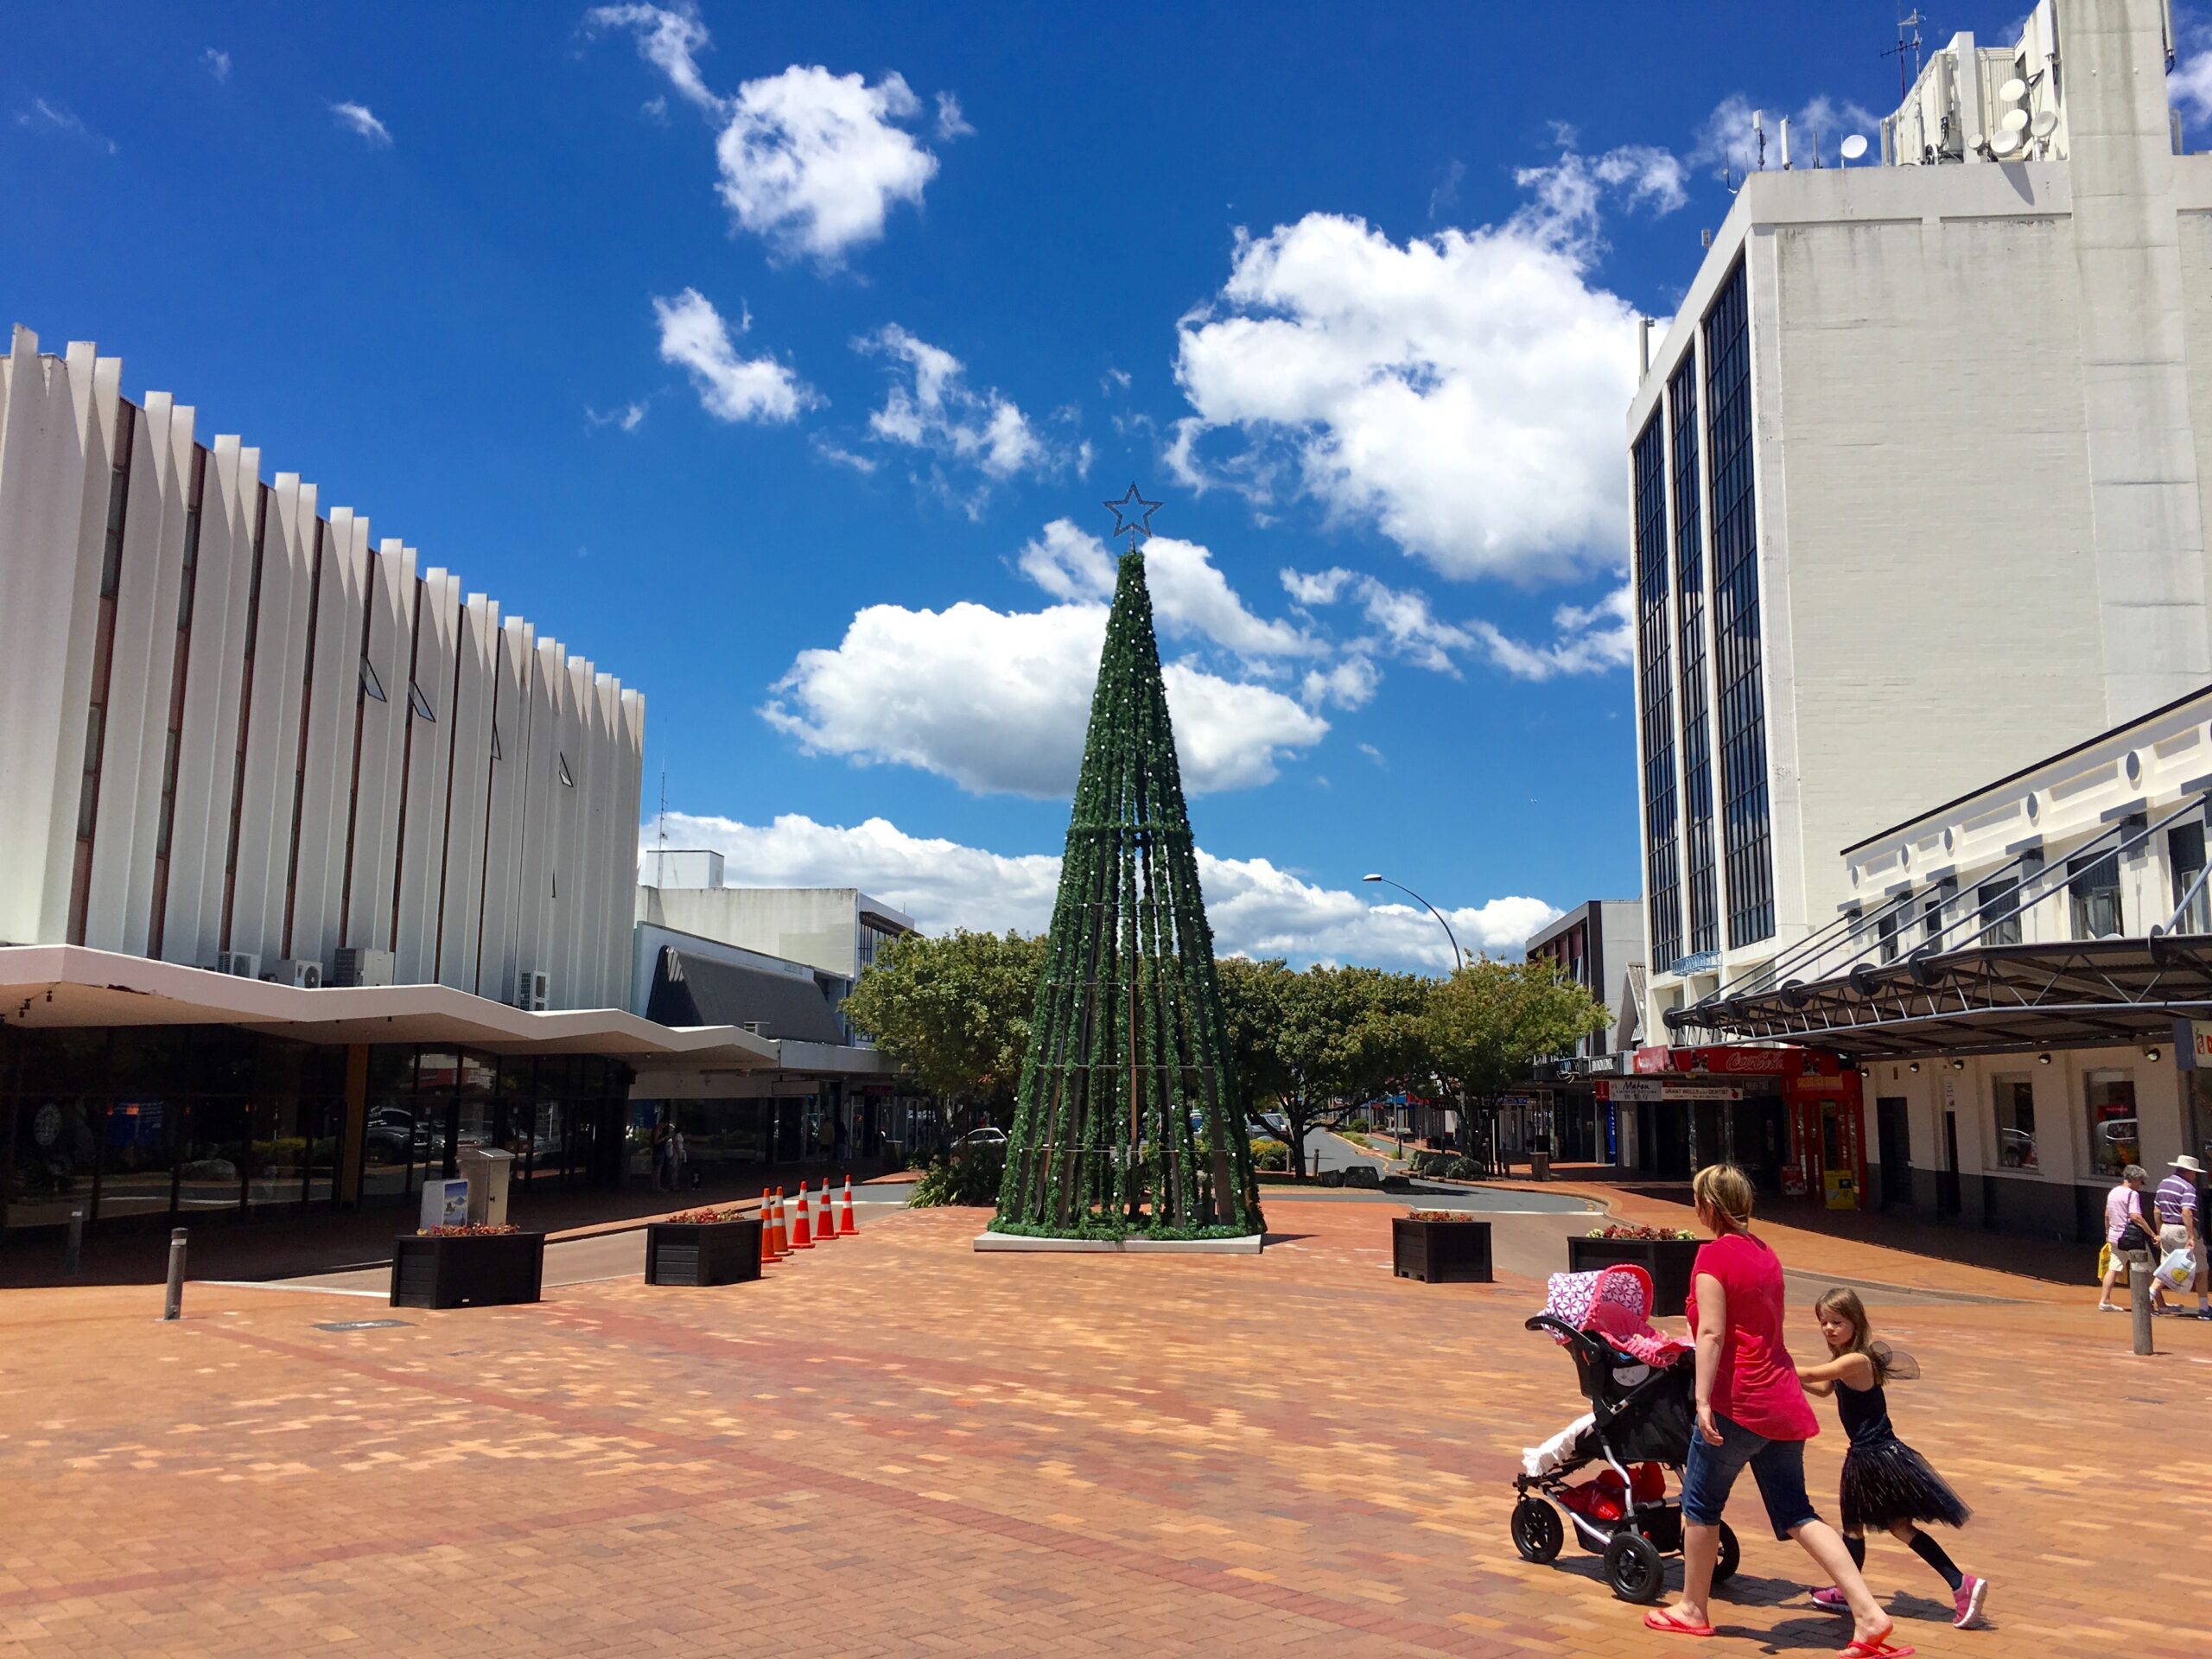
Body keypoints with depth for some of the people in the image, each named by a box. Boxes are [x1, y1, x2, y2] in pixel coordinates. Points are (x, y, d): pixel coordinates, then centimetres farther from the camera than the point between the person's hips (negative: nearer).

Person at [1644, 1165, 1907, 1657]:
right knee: (1796, 1514, 10)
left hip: (1739, 1401, -8)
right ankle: (1870, 1615, 0)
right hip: (1782, 1402, 8)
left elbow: (1711, 1332, -20)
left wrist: (1703, 1401, -21)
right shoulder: (1764, 1252, 12)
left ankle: (1692, 1610, 23)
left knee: (1700, 1504, 10)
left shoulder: (1713, 1255, -12)